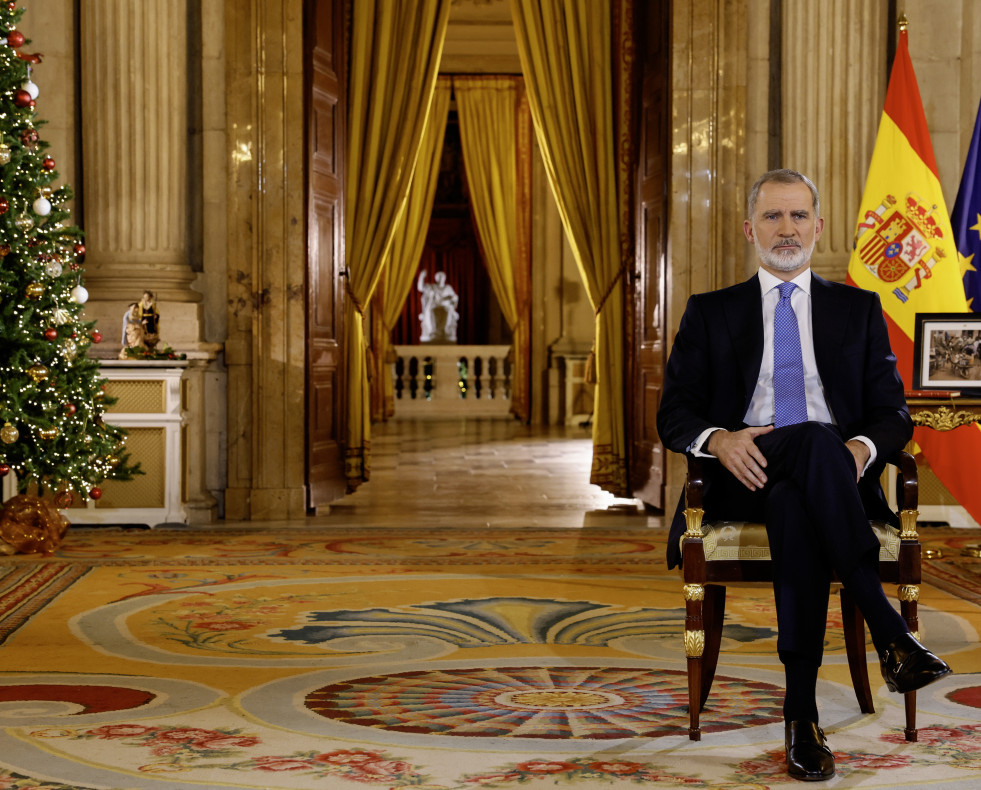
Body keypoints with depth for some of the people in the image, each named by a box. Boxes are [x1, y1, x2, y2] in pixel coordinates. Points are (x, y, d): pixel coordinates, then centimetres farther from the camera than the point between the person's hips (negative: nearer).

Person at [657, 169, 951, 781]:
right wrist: (718, 439, -16)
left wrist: (861, 449, -13)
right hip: (746, 473, -1)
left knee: (794, 503, -38)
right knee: (815, 440, -37)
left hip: (836, 474, 1)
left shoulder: (859, 308, 20)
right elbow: (675, 414, 9)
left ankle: (801, 710, -40)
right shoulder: (711, 313, 18)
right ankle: (888, 631, -40)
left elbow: (893, 413, 12)